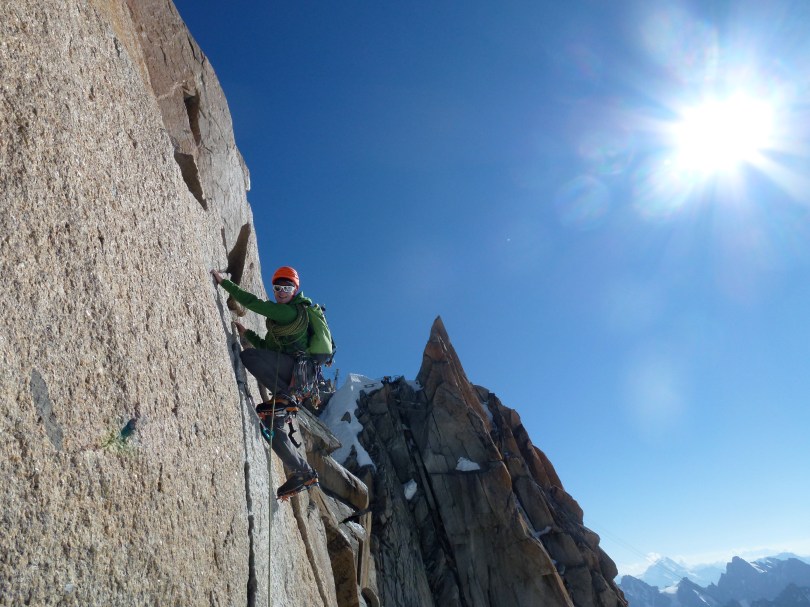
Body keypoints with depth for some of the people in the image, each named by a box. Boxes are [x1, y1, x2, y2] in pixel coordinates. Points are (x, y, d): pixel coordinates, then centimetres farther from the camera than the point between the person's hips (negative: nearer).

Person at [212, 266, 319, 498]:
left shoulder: (293, 311, -6)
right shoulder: (280, 314, 27)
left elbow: (254, 303, -15)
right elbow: (267, 347, 33)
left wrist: (224, 282, -11)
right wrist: (246, 333, 22)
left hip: (295, 367, -10)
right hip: (286, 377, 10)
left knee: (248, 356, -27)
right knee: (271, 427, 4)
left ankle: (283, 398, -26)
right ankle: (304, 473, 9)